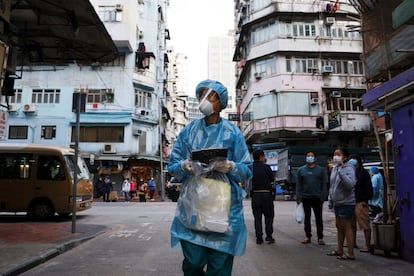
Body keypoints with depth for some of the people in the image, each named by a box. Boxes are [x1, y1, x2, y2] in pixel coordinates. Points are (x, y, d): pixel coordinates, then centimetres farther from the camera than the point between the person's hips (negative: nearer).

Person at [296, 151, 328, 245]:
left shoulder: (321, 170, 3)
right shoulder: (301, 170, 6)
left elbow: (324, 185, 1)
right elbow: (298, 185, 5)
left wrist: (323, 197, -7)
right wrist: (298, 198, -2)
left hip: (317, 198, -2)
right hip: (305, 198, 2)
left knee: (319, 218, 3)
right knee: (307, 218, 10)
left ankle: (320, 237, 11)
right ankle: (307, 236, 20)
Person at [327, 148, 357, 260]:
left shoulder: (349, 169, -15)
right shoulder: (335, 168, 11)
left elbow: (350, 184, -31)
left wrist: (341, 172, -35)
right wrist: (330, 200, 18)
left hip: (346, 202, -9)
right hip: (337, 202, 9)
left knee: (347, 227, -3)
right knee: (339, 226, 17)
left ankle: (350, 253, 6)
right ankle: (339, 250, 29)